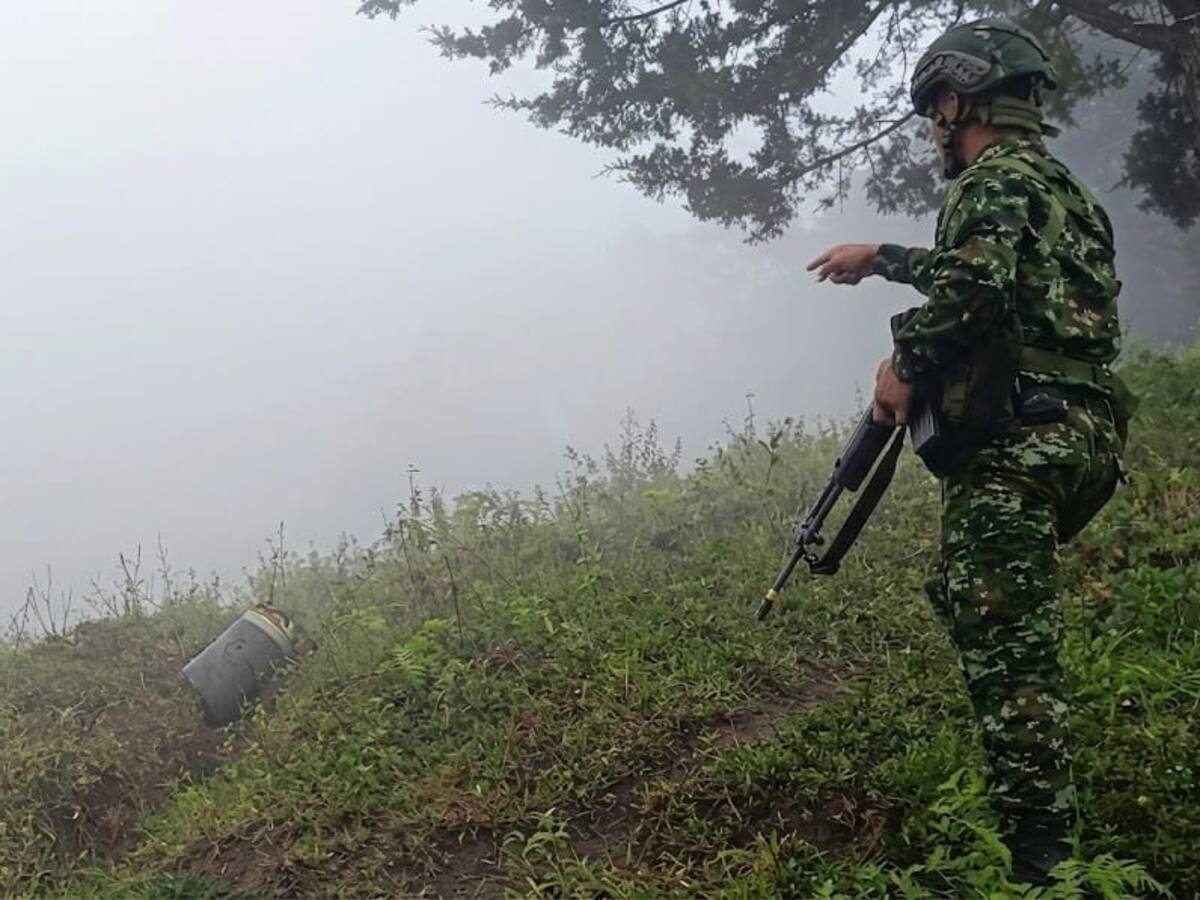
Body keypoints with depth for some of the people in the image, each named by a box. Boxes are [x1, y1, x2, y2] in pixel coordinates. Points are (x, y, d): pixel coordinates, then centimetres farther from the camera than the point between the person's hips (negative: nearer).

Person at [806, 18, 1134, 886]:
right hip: (1077, 433, 10)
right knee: (972, 596, 21)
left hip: (1018, 441, -10)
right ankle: (1040, 823, 28)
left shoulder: (995, 177, -5)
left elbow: (973, 285, -23)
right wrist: (883, 257, 43)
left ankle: (1039, 853, -9)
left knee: (1005, 639, -9)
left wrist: (906, 361, -10)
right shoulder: (1061, 186, 25)